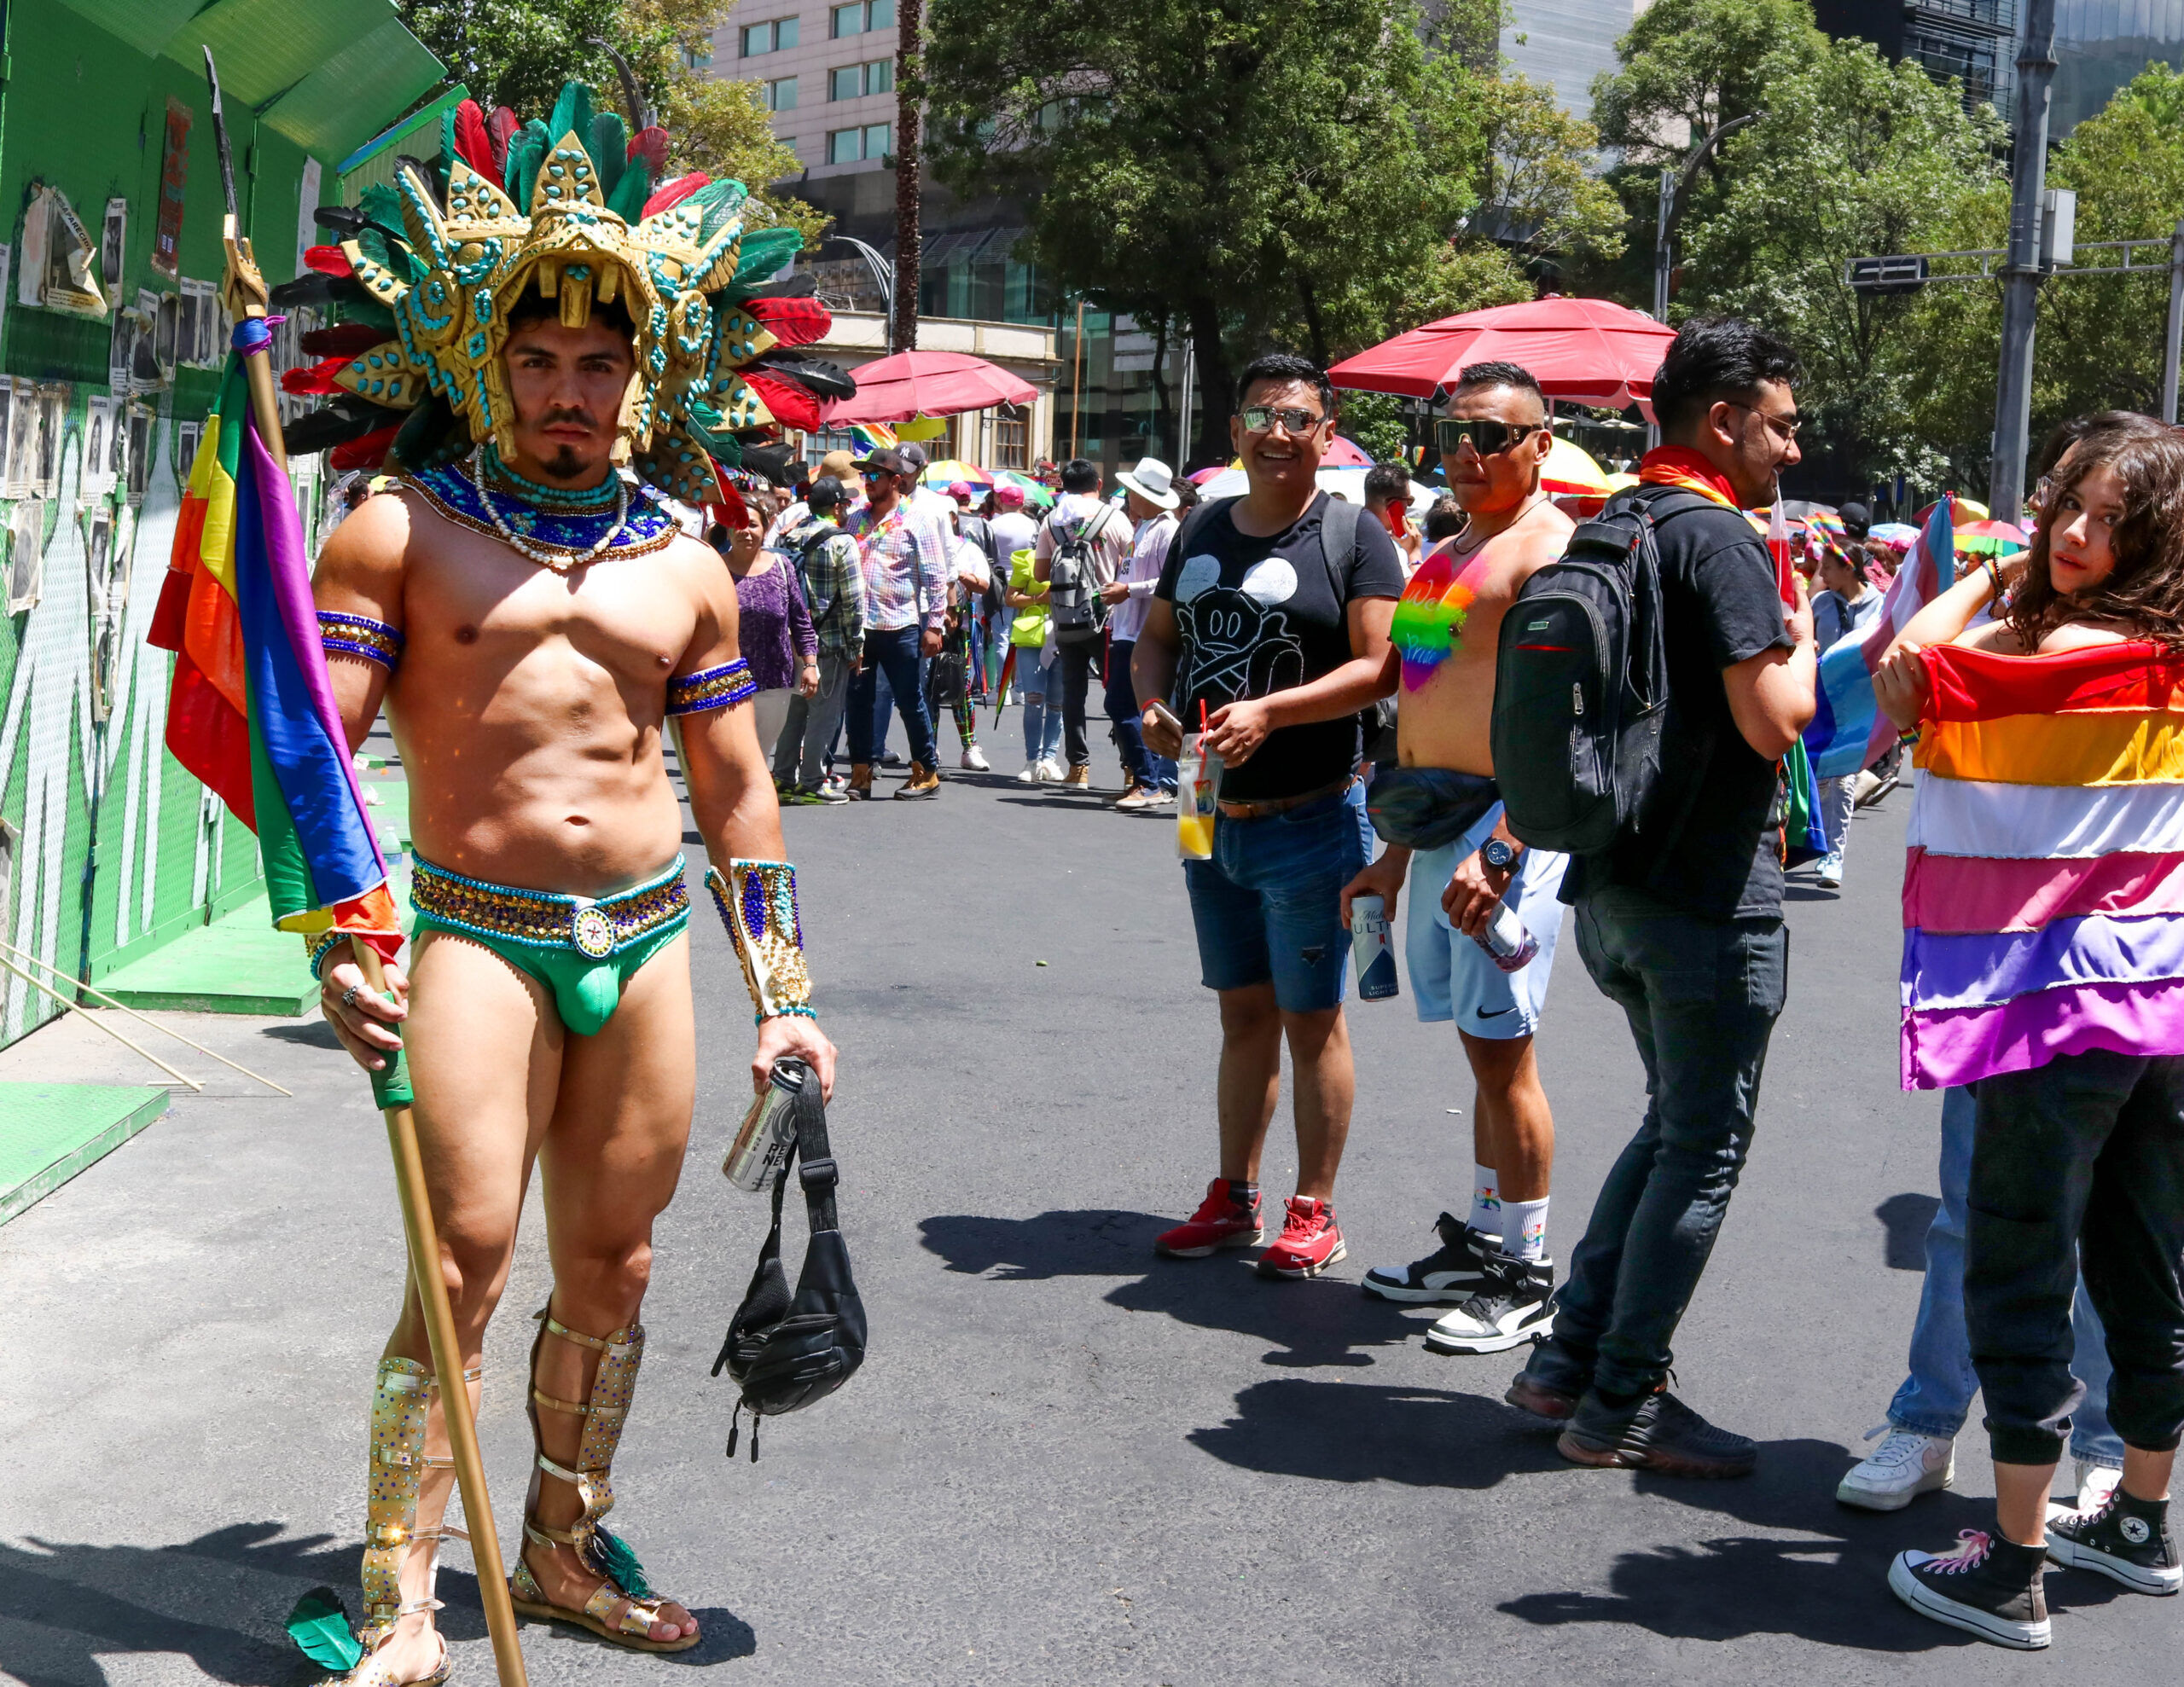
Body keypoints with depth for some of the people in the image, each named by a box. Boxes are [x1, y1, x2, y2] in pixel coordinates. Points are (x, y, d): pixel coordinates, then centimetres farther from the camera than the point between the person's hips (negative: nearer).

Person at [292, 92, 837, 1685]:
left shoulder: (685, 566, 12)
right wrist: (339, 941, -17)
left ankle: (566, 1550, 28)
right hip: (478, 934, -4)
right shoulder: (404, 529, 1)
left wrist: (783, 996, 13)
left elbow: (736, 791, 15)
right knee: (463, 1263, -10)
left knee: (614, 1264, 10)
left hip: (647, 940, 4)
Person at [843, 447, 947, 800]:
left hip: (900, 628, -5)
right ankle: (860, 776, 11)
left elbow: (936, 576, -4)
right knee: (859, 701, 5)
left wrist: (934, 624, -10)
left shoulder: (917, 521, -2)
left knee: (910, 702, 1)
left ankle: (926, 774, 12)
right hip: (858, 625, 5)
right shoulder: (855, 519, 14)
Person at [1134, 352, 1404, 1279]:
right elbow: (1153, 641, 17)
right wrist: (1154, 701, -5)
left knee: (1310, 1019, 2)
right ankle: (1233, 1200, 24)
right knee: (1243, 1012, 15)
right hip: (1211, 818, 6)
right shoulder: (1202, 532, 11)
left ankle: (1314, 1212, 12)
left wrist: (1269, 712, -25)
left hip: (1310, 820, -6)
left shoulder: (1353, 536, -7)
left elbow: (1377, 667, -14)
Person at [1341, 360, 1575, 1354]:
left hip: (1509, 818, -9)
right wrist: (1397, 855, 24)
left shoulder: (1548, 547, -9)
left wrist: (1500, 849, -28)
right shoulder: (1447, 557, 20)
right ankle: (1479, 1244, 22)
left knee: (1499, 1045, -6)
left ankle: (1526, 1280, 2)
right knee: (1483, 1045, 14)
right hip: (1436, 814, 9)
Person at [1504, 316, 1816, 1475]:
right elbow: (1774, 723, -22)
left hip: (1615, 881, 9)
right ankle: (1622, 1404, 10)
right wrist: (1801, 637, -4)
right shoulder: (1719, 539, -16)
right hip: (1708, 893, -9)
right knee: (1704, 1147, 3)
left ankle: (1571, 1356, 22)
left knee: (1675, 1120, 21)